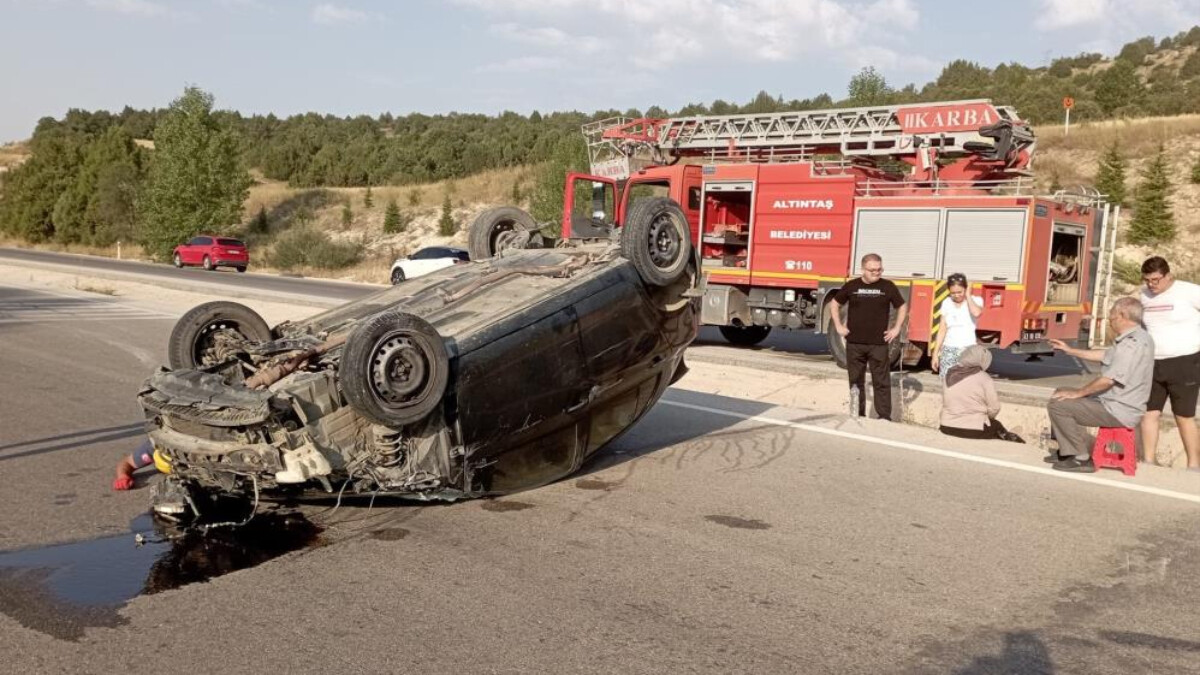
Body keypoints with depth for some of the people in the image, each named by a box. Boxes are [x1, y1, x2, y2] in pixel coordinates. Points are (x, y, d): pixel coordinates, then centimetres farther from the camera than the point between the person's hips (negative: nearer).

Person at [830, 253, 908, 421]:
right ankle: (857, 415, 19)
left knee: (881, 381, -1)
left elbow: (902, 307, 13)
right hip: (854, 343, 2)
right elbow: (834, 304, 15)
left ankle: (884, 417, 3)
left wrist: (896, 329, 4)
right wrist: (838, 326, 7)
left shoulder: (888, 286, 1)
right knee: (855, 381, 9)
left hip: (879, 344, -1)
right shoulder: (851, 286, 3)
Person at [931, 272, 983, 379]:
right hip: (948, 350, 3)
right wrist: (935, 353, 7)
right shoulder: (946, 303, 7)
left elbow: (976, 313, -27)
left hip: (968, 350, -3)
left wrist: (968, 296, -12)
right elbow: (942, 330, 10)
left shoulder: (976, 300, -2)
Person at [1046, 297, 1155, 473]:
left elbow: (1108, 379, -28)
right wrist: (1070, 350, 27)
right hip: (1115, 402, 11)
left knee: (1058, 404, -15)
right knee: (1060, 393, 18)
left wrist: (1078, 393, -15)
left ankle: (1081, 459, -7)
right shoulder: (1131, 338, 9)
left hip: (1119, 411, -11)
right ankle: (1067, 451, 17)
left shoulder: (1134, 343, -25)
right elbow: (1105, 355, 24)